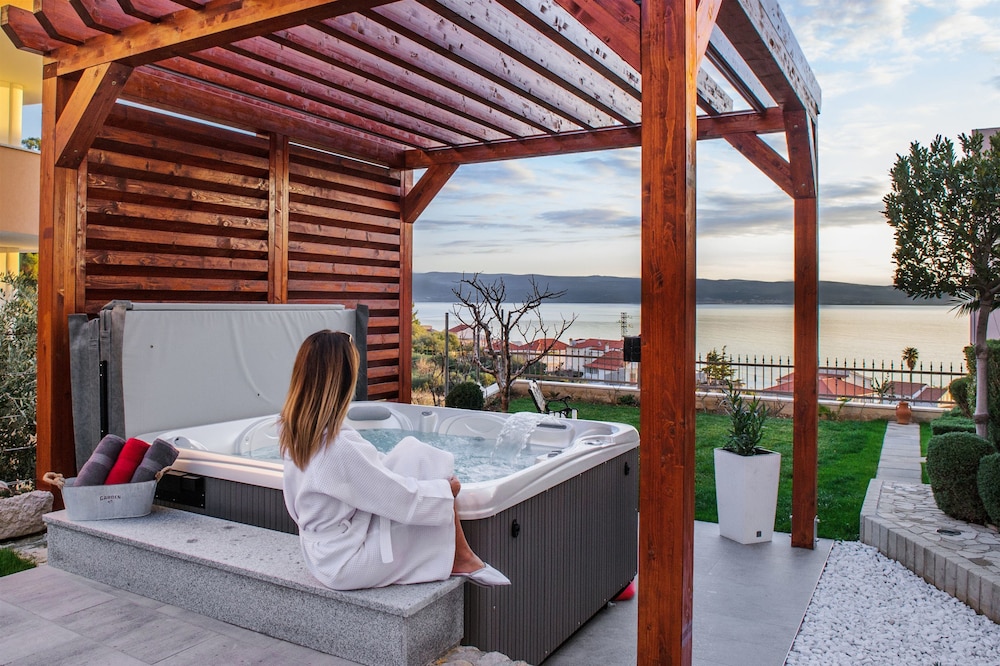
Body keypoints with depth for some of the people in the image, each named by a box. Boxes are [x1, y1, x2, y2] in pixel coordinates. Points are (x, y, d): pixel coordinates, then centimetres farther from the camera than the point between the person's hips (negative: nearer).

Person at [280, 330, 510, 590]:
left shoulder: (294, 430, -3)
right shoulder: (340, 446, -29)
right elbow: (405, 501, -21)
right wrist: (449, 488, -4)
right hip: (348, 567, -8)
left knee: (411, 450, 4)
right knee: (423, 461, -7)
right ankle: (460, 558, 9)